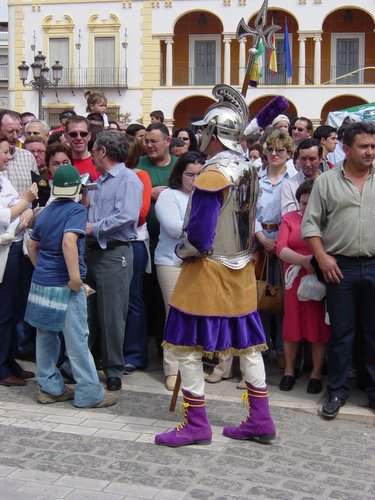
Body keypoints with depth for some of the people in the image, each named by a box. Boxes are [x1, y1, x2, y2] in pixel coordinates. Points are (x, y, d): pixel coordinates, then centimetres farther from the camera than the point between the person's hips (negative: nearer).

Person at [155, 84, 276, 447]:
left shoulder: (213, 175, -20)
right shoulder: (248, 169, 5)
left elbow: (199, 235, -21)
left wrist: (181, 251, -3)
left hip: (208, 271, -8)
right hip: (242, 270, 9)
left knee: (186, 346, 3)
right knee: (247, 344, 14)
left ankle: (196, 424, 10)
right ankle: (260, 420, 21)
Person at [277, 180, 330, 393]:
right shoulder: (289, 218, 6)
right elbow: (281, 248, -5)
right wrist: (303, 260, -21)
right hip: (296, 280, 2)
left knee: (320, 327, 4)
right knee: (292, 324, 8)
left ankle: (316, 374, 17)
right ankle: (289, 371, 23)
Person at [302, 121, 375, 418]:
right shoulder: (326, 182, 4)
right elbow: (311, 223, 2)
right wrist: (322, 257, -7)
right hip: (340, 267, -1)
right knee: (341, 332, 6)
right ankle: (337, 391, 18)